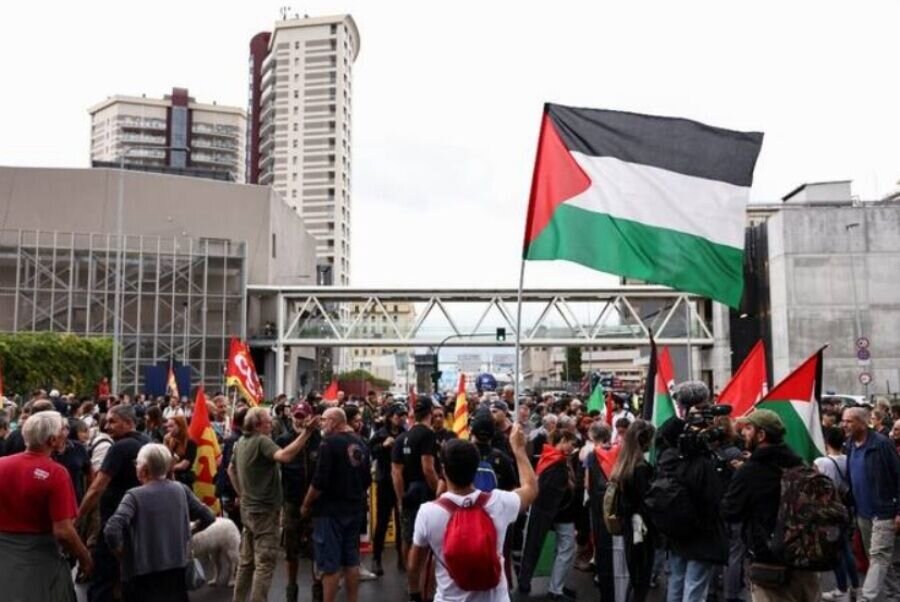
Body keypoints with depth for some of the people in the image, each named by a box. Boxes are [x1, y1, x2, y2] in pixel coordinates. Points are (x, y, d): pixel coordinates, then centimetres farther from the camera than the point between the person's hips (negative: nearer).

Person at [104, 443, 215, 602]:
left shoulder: (135, 496, -13)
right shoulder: (181, 489, 0)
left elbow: (111, 530, -24)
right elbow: (208, 518, 4)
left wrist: (120, 552, -6)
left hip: (144, 574, -4)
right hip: (177, 570, 4)